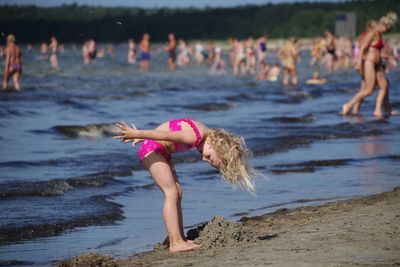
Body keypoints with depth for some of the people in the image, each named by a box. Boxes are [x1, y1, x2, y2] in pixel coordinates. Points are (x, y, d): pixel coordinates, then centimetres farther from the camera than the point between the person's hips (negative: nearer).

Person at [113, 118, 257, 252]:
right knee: (172, 192, -14)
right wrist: (137, 134, -24)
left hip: (161, 151, 10)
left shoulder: (204, 134, 7)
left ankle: (180, 239, 5)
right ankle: (175, 243, -18)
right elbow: (166, 135, -27)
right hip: (151, 149, -10)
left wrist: (142, 136, 17)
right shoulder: (194, 137, -25)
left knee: (177, 192, 6)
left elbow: (167, 131, 14)